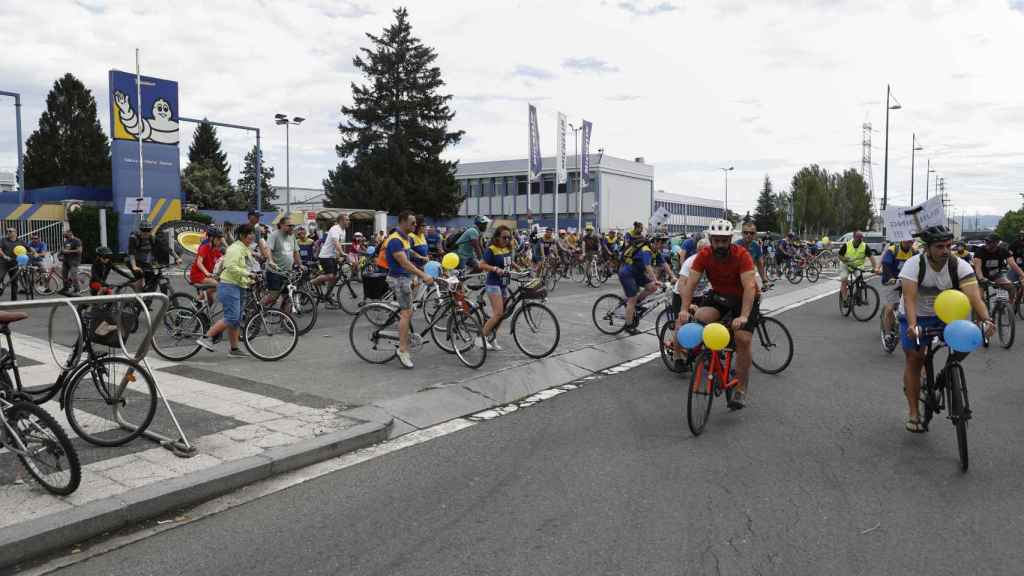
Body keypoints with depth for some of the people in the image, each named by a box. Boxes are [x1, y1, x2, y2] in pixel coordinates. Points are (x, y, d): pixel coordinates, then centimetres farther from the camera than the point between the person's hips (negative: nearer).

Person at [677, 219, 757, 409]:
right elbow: (690, 283, -22)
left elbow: (749, 286, -35)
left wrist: (743, 316, -47)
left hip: (744, 298, -3)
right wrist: (684, 310, -37)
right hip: (719, 296, 3)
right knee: (699, 318, -26)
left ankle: (741, 390, -3)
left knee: (743, 340, -16)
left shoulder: (742, 255, -27)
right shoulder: (704, 255, -18)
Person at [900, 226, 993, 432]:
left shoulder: (960, 266, -19)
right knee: (914, 359, -6)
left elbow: (974, 296, -30)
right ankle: (913, 412, 2)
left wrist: (986, 319, -48)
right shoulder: (913, 265, -25)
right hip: (915, 316, -3)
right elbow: (910, 299, -34)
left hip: (944, 315, 3)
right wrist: (913, 325, -50)